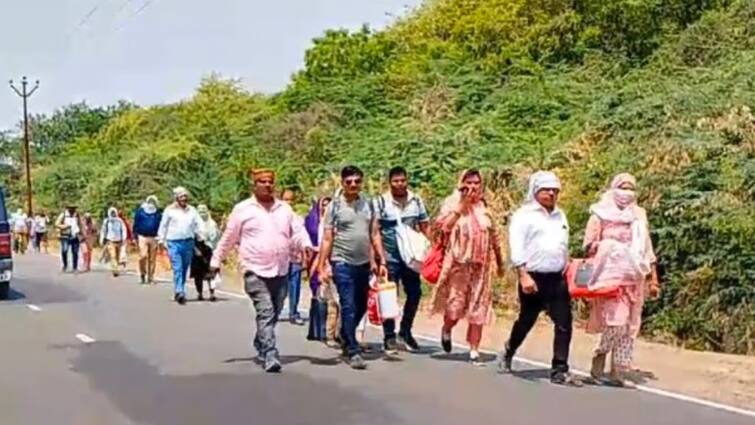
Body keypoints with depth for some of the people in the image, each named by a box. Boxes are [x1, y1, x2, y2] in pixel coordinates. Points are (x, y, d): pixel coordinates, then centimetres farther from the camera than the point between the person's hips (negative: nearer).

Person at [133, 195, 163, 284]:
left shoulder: (158, 213, 11)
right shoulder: (140, 211, 6)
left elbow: (161, 225, 13)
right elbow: (136, 224, 7)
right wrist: (135, 237, 2)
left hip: (154, 238, 2)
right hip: (142, 237, -2)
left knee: (152, 259, 2)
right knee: (143, 256, -15)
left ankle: (151, 278, 10)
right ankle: (142, 274, 5)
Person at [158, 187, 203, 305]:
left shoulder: (192, 210, 12)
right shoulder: (169, 210, 5)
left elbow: (198, 224, 10)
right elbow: (163, 225, 8)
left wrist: (200, 236, -1)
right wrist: (161, 240, 4)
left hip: (188, 242, 3)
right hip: (174, 242, -3)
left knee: (184, 269, 9)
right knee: (177, 268, -14)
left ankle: (179, 292, 21)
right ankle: (179, 292, -23)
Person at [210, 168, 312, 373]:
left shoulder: (284, 208, 12)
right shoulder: (243, 209, 1)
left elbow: (297, 233, 9)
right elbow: (228, 238, 7)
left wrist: (307, 246, -12)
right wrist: (216, 260, 10)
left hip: (281, 272, 5)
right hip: (255, 272, -5)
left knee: (273, 315, 14)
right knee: (266, 314, -15)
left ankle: (260, 348, 34)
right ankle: (270, 357, -17)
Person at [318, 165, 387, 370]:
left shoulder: (368, 204, 8)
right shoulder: (335, 206, -3)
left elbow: (375, 235, 10)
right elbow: (327, 238, -3)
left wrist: (381, 261, 5)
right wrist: (322, 266, -8)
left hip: (364, 262, 5)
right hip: (342, 263, -5)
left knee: (361, 306, 14)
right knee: (348, 307, -6)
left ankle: (345, 338, 36)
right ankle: (353, 351, -1)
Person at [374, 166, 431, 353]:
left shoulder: (416, 200, 6)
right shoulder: (381, 202, -4)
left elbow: (425, 226, 10)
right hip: (389, 256, -4)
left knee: (415, 293, 7)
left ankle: (405, 331, 25)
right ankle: (389, 337, 8)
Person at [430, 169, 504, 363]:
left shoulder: (484, 206, 12)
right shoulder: (452, 203, -1)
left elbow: (493, 236, 19)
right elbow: (441, 225, -19)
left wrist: (500, 262, 23)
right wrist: (462, 205, -18)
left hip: (481, 266, 4)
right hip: (459, 263, -4)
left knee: (478, 308, 3)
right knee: (455, 305, -7)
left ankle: (474, 350, 10)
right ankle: (446, 331, 26)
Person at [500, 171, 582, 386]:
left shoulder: (560, 215, 16)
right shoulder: (524, 215, -3)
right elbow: (517, 247, -12)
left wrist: (567, 270, 14)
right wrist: (524, 275, -20)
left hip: (557, 279, 5)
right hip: (533, 278, -5)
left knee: (564, 324, -5)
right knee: (526, 322, 9)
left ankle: (560, 371, -2)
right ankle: (507, 356, 33)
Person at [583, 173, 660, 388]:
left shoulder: (639, 215, 15)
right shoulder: (601, 214, 2)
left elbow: (647, 249, 16)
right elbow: (589, 245, 1)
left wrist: (654, 279, 14)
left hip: (634, 279, 5)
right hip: (610, 275, -5)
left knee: (630, 326, 3)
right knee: (616, 321, -16)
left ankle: (619, 371, 9)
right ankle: (599, 355, 5)